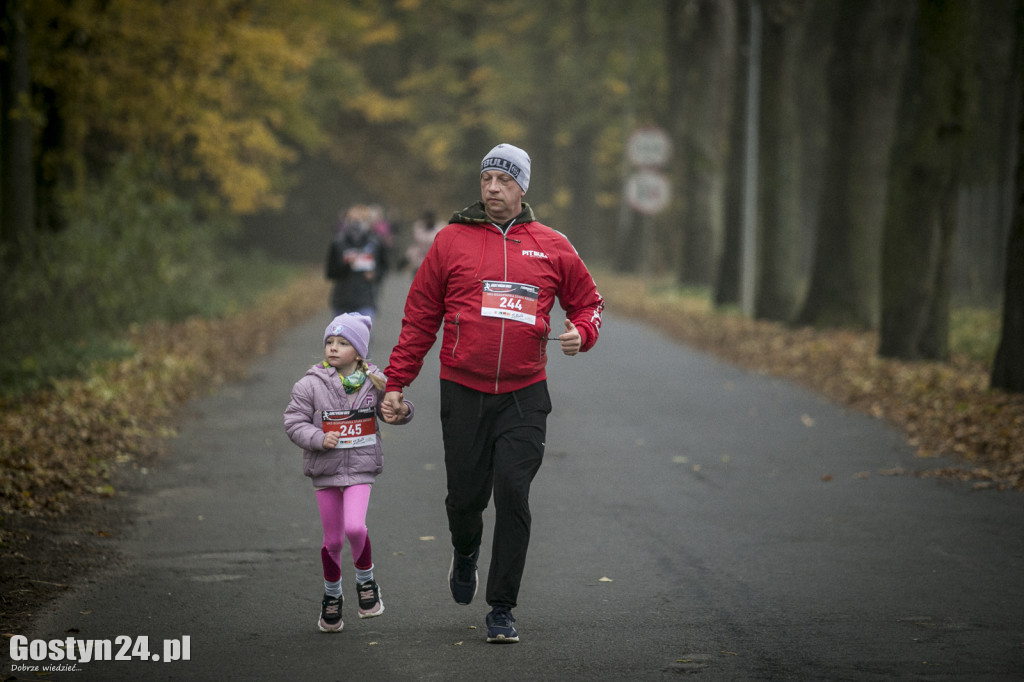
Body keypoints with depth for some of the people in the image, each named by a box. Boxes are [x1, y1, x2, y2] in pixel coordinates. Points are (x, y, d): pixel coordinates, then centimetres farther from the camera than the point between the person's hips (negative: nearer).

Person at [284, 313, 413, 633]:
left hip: (360, 469, -1)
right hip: (325, 470, 1)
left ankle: (366, 580, 7)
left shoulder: (373, 382, -1)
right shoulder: (311, 384, -6)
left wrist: (403, 411, -11)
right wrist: (318, 438, -20)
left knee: (354, 527, -20)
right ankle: (332, 595, 30)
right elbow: (294, 422, -4)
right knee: (333, 538, 8)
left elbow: (390, 409, 13)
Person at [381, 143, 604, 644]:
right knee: (465, 495, 4)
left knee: (513, 496, -9)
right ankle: (465, 551, 41)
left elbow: (587, 301, 17)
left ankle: (502, 610, 0)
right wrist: (396, 383, 3)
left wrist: (581, 332, -6)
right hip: (463, 392, 0)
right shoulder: (451, 241, 3)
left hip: (524, 396, 0)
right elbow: (419, 318, 7)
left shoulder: (551, 247, 5)